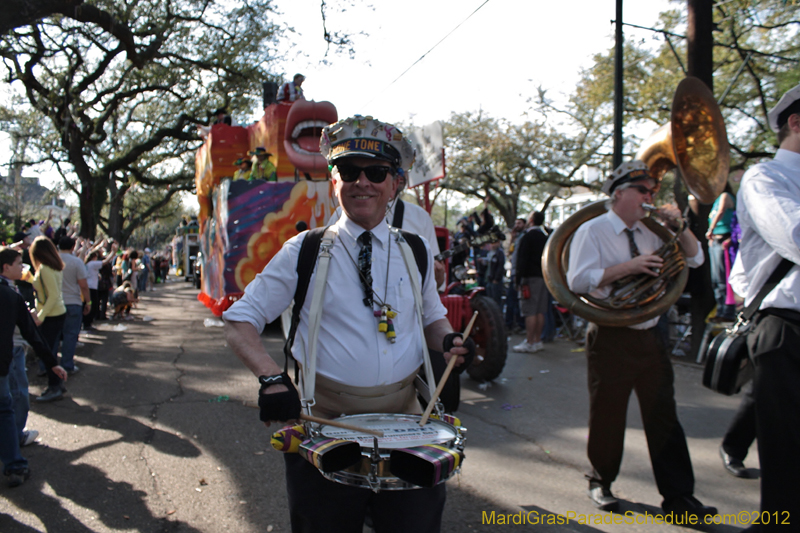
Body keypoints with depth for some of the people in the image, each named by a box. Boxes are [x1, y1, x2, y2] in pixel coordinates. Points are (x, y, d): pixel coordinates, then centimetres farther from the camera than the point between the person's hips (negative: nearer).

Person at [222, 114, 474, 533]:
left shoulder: (416, 251, 7)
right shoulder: (304, 251, -2)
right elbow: (239, 320, -2)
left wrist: (448, 340, -4)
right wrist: (271, 377, -20)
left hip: (404, 420, 2)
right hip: (324, 420, -2)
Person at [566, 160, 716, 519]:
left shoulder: (652, 232, 11)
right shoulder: (592, 231, -6)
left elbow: (694, 259, 14)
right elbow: (578, 280, -18)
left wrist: (679, 226, -2)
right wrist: (629, 266, -22)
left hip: (649, 336, 5)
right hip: (611, 338, -5)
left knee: (664, 415, 5)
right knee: (607, 414, 6)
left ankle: (678, 496, 13)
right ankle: (601, 483, 27)